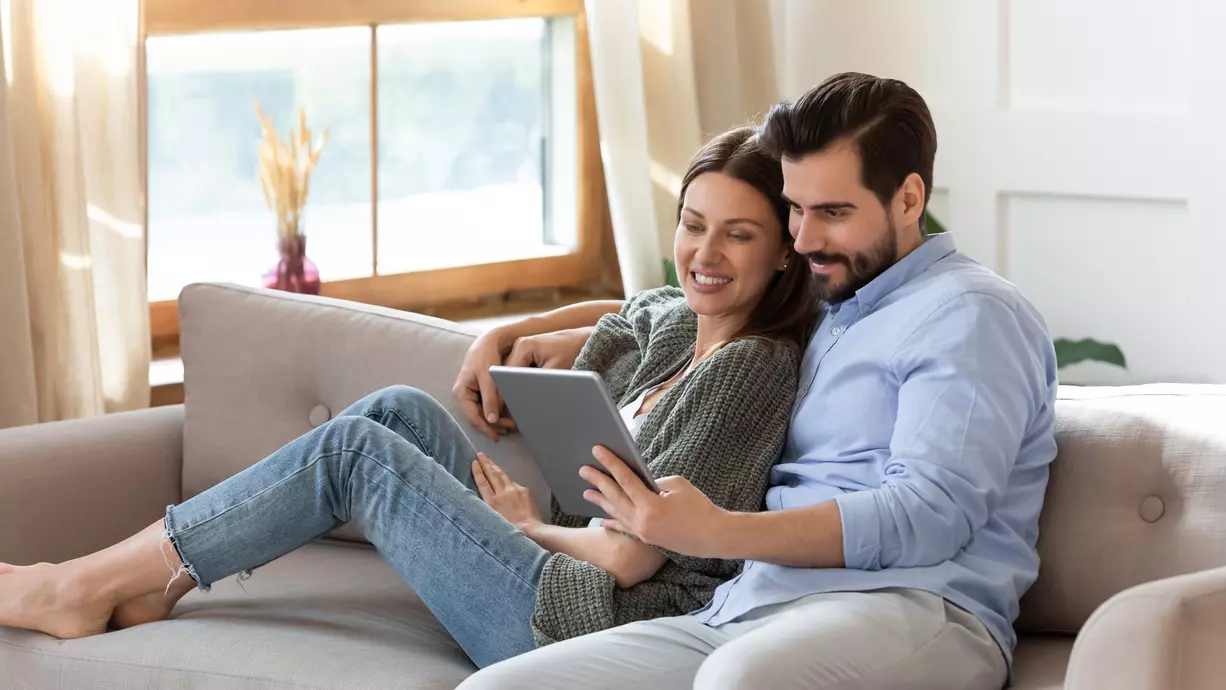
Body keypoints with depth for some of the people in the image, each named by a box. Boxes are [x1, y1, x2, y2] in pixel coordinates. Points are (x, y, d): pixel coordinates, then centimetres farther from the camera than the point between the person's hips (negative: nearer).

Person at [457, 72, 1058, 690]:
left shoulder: (968, 314, 0)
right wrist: (576, 339, 29)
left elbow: (930, 515, -14)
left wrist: (717, 534, -22)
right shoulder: (819, 305, 26)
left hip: (910, 609, -7)